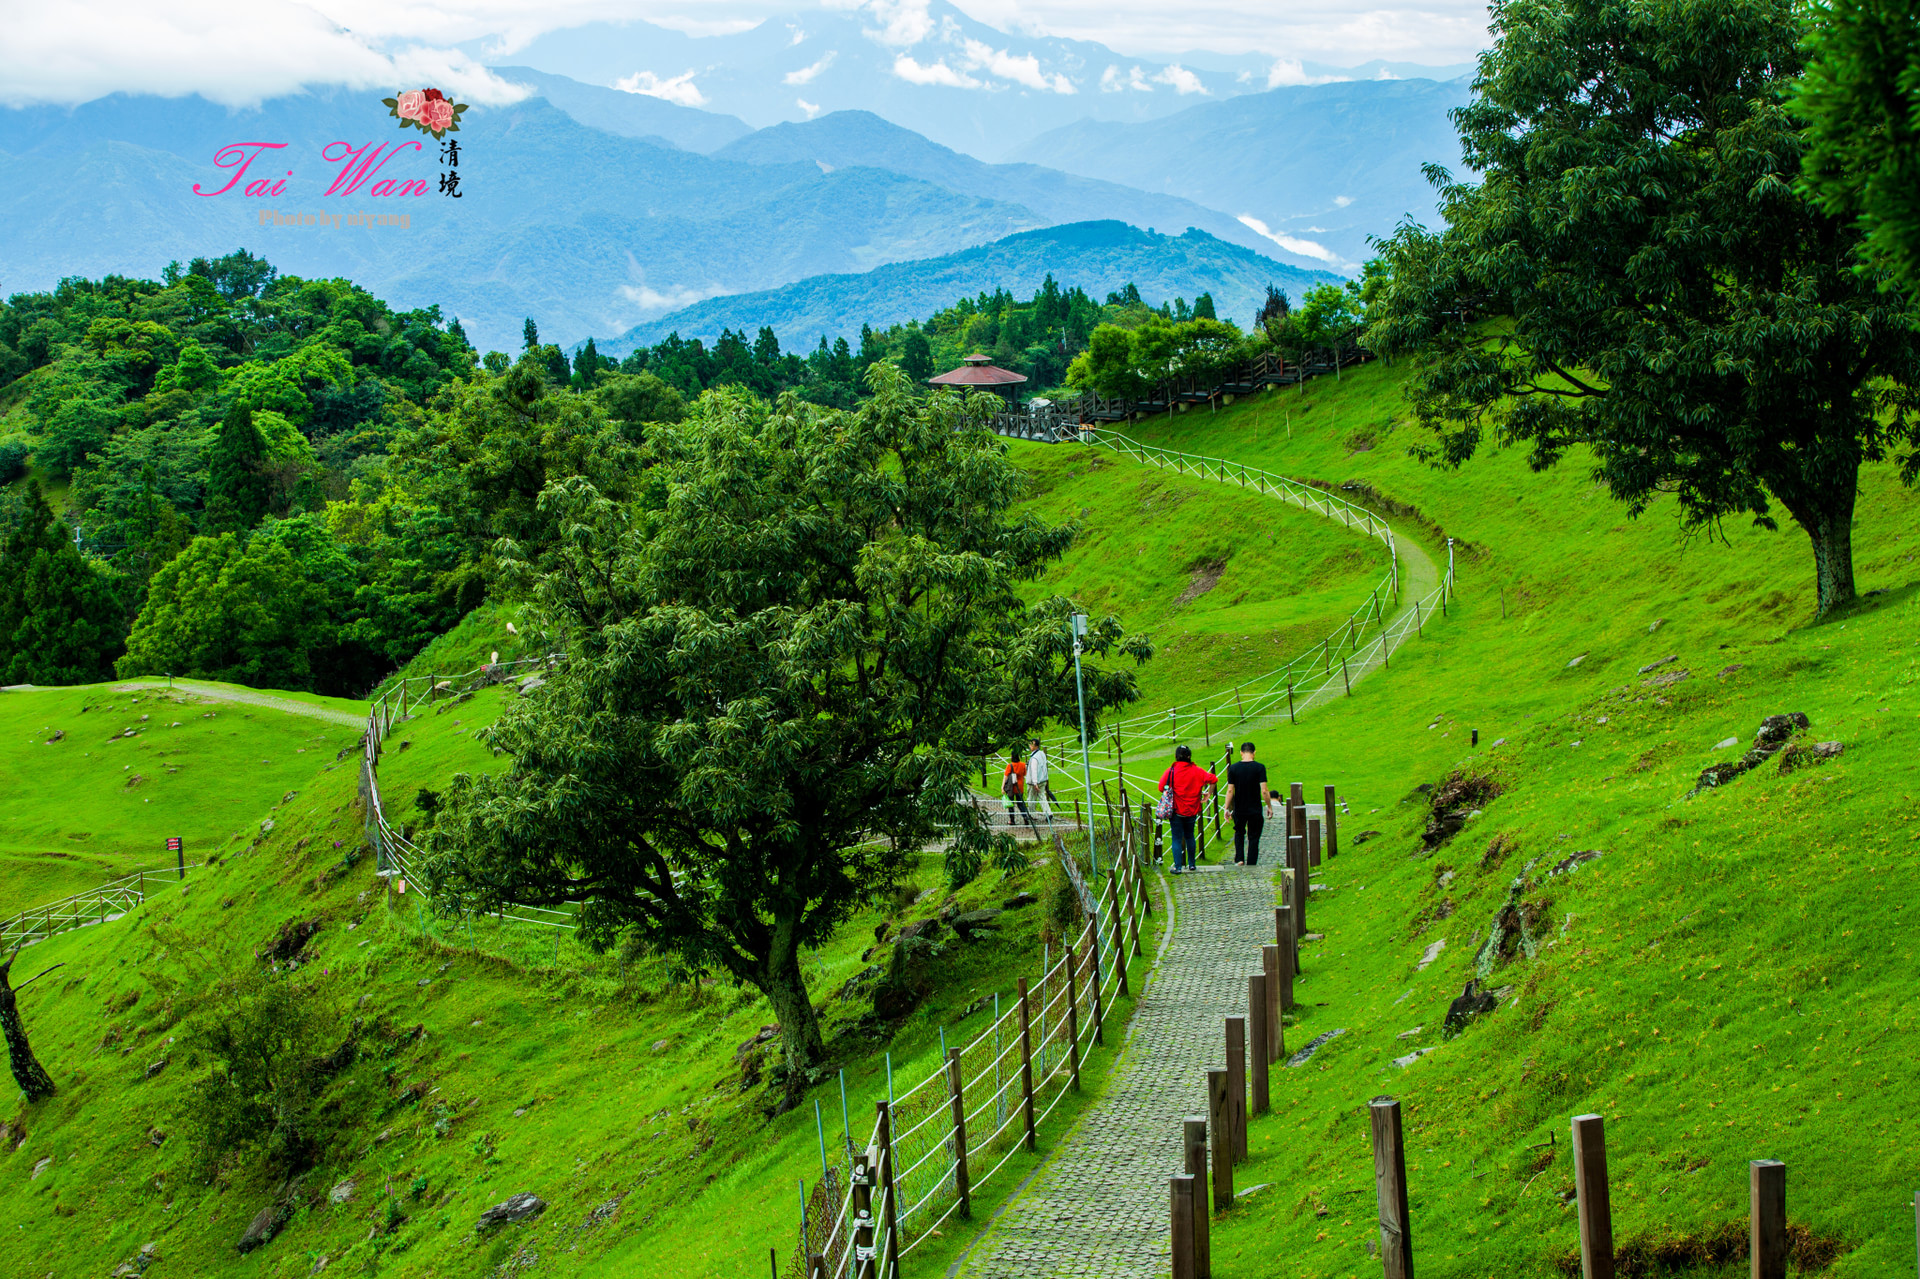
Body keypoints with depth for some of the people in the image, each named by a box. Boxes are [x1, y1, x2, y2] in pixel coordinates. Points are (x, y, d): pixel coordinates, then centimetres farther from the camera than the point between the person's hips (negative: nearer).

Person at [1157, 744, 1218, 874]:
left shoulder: (1171, 772, -10)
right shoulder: (1197, 771, -2)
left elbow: (1161, 788, -12)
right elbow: (1213, 779, -5)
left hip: (1176, 811, -3)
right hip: (1192, 810, 3)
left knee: (1177, 839, 0)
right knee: (1189, 836, 20)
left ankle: (1178, 867, -6)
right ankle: (1191, 864, 27)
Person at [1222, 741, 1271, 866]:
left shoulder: (1233, 768, -5)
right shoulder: (1260, 767, -10)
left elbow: (1230, 791, -5)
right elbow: (1264, 791, -13)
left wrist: (1227, 808, 3)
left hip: (1239, 809, 2)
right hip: (1255, 810, -2)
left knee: (1239, 833, 23)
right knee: (1253, 837, 8)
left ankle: (1239, 859, 9)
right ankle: (1251, 864, 7)